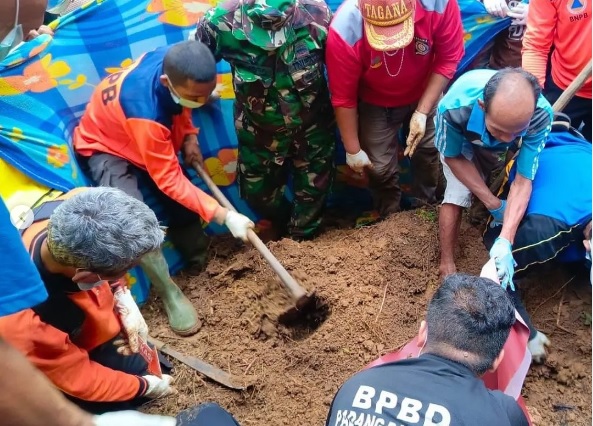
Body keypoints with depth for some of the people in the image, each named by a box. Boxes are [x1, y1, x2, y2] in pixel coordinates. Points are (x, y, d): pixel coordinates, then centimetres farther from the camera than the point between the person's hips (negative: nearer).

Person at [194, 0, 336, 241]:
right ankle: (278, 220, 56)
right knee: (257, 191, 18)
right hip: (259, 129, 0)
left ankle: (301, 241, 47)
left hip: (312, 124, 0)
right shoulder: (222, 22, -28)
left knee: (314, 187, 17)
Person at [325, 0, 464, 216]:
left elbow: (448, 58, -19)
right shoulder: (344, 32, -37)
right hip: (376, 104, -2)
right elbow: (343, 97, -24)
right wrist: (353, 150, -14)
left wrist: (422, 111, -22)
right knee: (380, 167, 2)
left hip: (426, 94, 2)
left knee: (429, 151, 12)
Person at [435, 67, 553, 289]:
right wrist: (493, 203, -24)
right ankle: (446, 265, -5)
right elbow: (452, 156, -24)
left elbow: (523, 181, -34)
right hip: (462, 141, -3)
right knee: (456, 196, -17)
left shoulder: (541, 114, -40)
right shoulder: (455, 107, -44)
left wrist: (505, 241, -45)